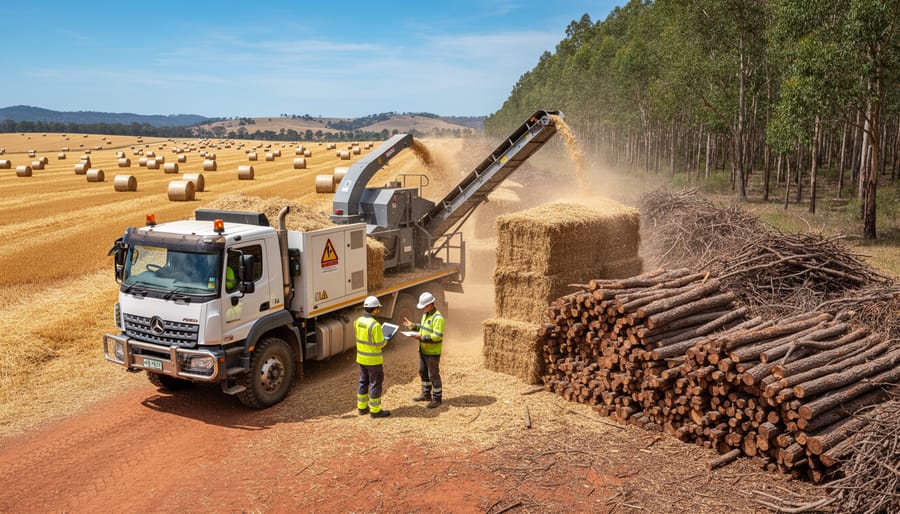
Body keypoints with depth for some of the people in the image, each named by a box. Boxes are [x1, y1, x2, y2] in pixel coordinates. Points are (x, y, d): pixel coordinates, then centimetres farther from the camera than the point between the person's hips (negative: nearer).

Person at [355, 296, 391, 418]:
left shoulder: (358, 321, 0)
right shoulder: (375, 325, -24)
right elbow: (380, 344, -21)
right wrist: (385, 341, 1)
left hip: (361, 358, 7)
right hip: (373, 360, -7)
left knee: (363, 382, 19)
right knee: (375, 384, 4)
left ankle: (362, 407, 28)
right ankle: (375, 410, 11)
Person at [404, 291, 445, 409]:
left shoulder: (437, 318, -22)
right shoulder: (426, 314, 7)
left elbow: (437, 336, -27)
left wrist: (421, 337, -27)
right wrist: (413, 326, 7)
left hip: (432, 352, -9)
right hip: (423, 350, 9)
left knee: (433, 375, 1)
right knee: (423, 372, 19)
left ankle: (437, 399, 13)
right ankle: (426, 395, 34)